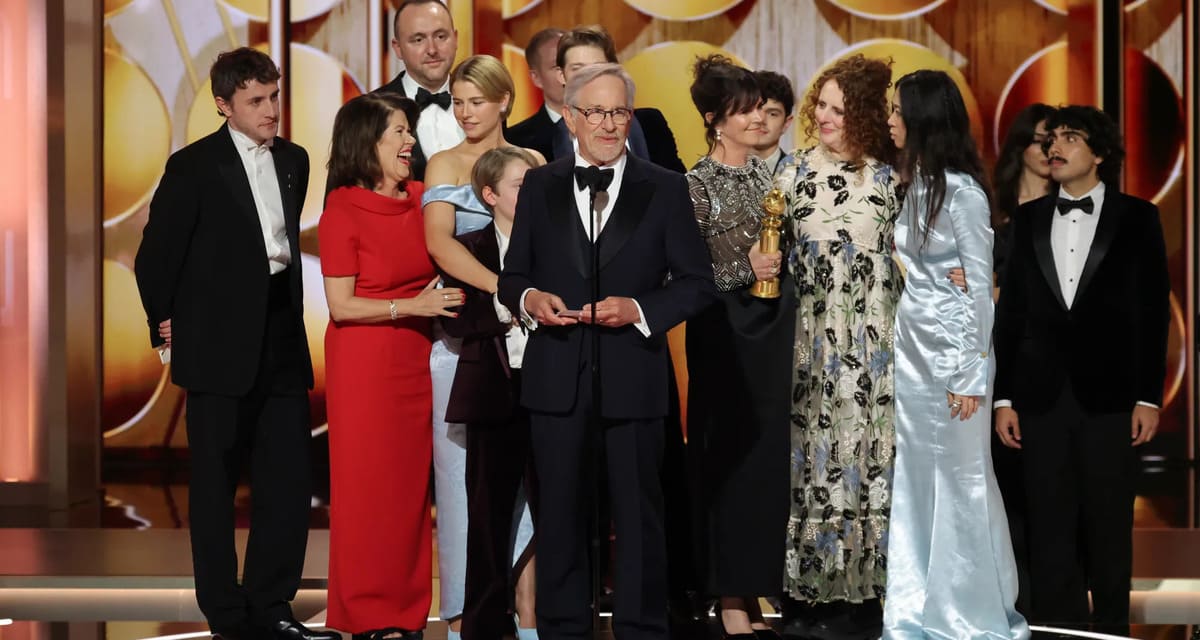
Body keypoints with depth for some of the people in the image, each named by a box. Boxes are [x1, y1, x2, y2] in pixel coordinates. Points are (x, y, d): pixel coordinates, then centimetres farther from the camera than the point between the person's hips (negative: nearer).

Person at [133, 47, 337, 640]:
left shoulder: (293, 160, 10)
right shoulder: (194, 166, -7)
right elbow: (155, 257, -3)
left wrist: (292, 316, 15)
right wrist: (167, 328, 0)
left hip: (282, 341, 5)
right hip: (219, 346, -5)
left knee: (290, 480, 5)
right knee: (215, 483, 4)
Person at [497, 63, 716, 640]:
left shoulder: (665, 189, 3)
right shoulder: (539, 186, 9)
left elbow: (697, 282, 2)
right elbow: (512, 275, 12)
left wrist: (639, 310, -13)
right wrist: (528, 299, -10)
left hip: (632, 376, -1)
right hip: (557, 376, 1)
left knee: (639, 512, 6)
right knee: (560, 511, 9)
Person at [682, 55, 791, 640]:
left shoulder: (771, 174, 9)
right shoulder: (697, 185, -8)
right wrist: (744, 270, -18)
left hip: (776, 329, 6)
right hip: (724, 333, -5)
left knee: (771, 451, 7)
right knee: (729, 454, 0)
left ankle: (757, 586, 18)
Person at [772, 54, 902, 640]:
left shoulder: (888, 178, 3)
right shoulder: (793, 172, 5)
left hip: (870, 344, 0)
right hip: (810, 341, 1)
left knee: (866, 457, 2)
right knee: (811, 456, 3)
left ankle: (860, 590, 10)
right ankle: (807, 589, 10)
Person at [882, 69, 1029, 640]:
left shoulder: (961, 190, -14)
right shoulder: (916, 184, 9)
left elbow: (981, 286, -14)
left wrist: (969, 374, -15)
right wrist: (905, 343, 13)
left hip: (953, 344, -8)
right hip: (912, 343, 8)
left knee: (961, 480, 1)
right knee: (915, 477, 10)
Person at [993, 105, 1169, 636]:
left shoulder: (1136, 218, 2)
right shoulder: (1028, 219, 9)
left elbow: (1153, 312, 0)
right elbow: (1011, 313, 7)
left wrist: (1149, 397, -5)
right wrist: (1003, 397, 3)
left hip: (1109, 396, -2)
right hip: (1042, 395, 2)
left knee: (1109, 527, 4)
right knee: (1050, 531, 5)